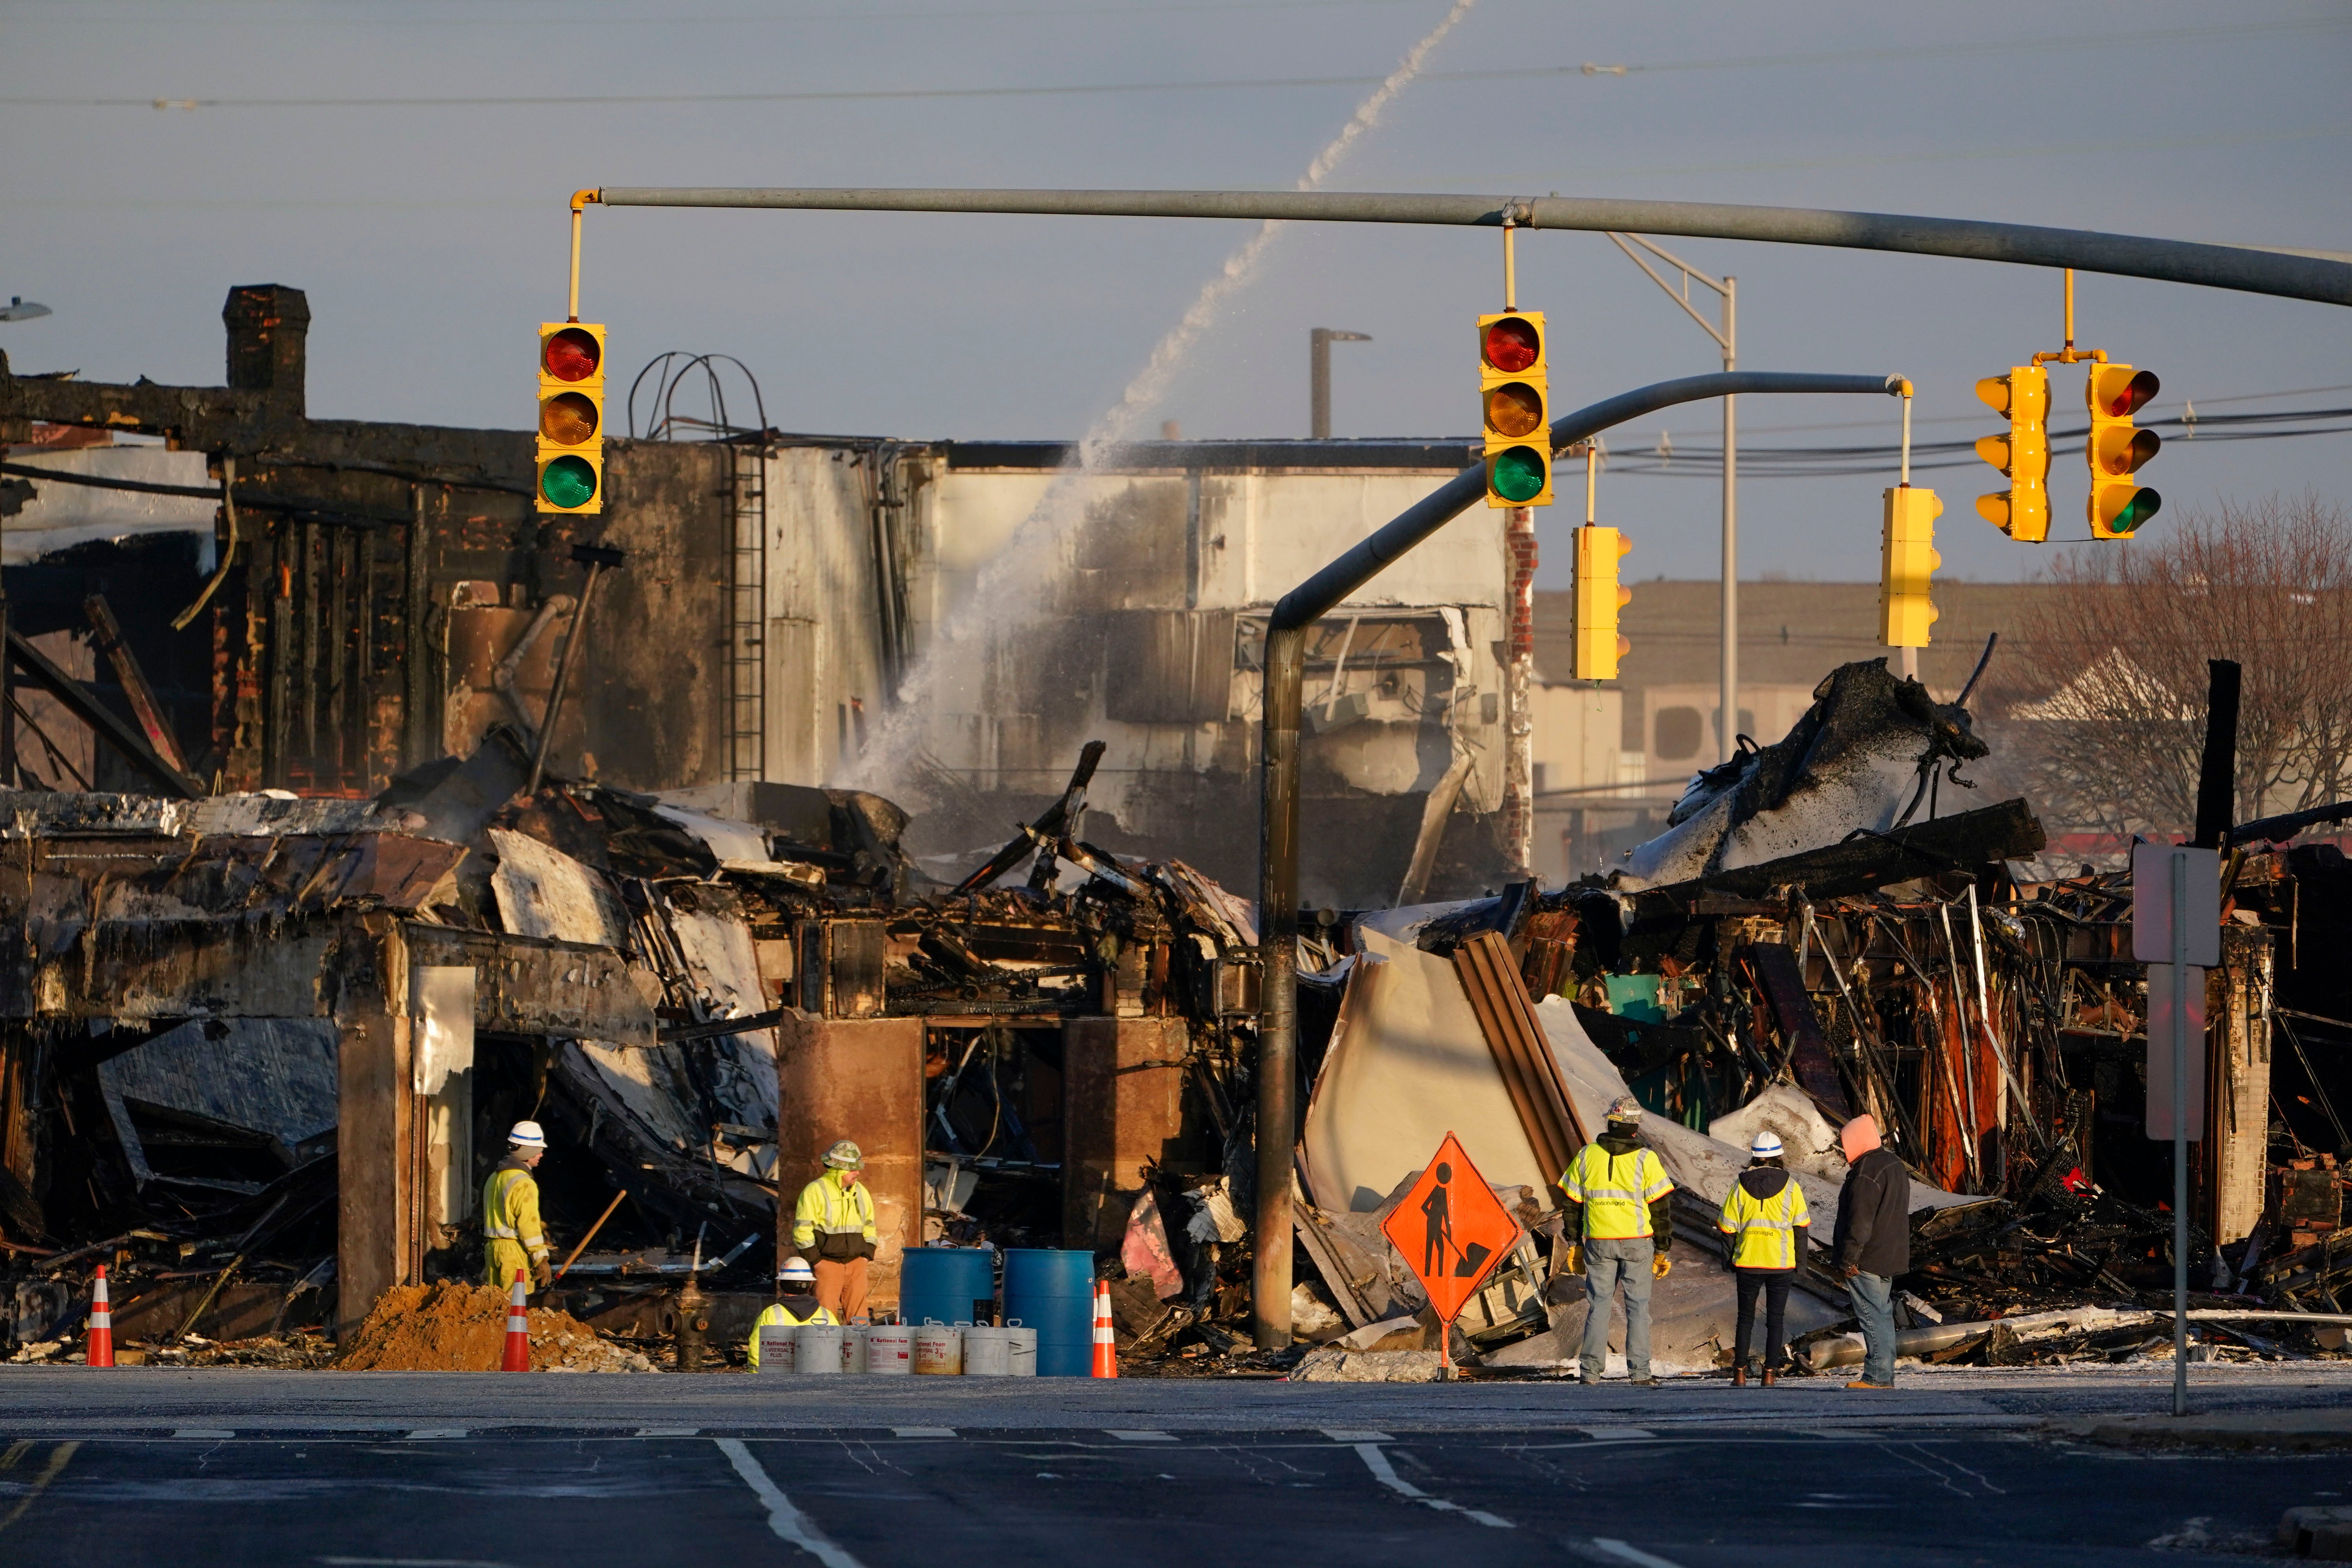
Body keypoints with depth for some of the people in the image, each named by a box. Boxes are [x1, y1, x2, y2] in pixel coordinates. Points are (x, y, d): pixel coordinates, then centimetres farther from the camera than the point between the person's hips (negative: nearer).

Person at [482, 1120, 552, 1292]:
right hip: (515, 1251, -9)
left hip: (492, 1246, 9)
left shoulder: (495, 1177, 15)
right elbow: (529, 1225, -18)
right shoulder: (523, 1183, -15)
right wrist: (541, 1261, -14)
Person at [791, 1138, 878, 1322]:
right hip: (827, 1263, -5)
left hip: (856, 1263, 5)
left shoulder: (861, 1193, 12)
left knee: (859, 1315, 2)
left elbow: (869, 1227, 21)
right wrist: (816, 1262, -11)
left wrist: (866, 1256, 9)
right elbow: (802, 1231, -8)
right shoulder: (815, 1192, -7)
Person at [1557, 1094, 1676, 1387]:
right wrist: (1662, 1250, 2)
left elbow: (1573, 1201, 8)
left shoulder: (1586, 1156, 3)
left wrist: (1575, 1243, 17)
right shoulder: (1645, 1160, -6)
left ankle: (1590, 1370, 5)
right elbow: (1661, 1207, -5)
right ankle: (1639, 1371, -1)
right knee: (1638, 1306, 3)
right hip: (1637, 1242, -2)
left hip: (1599, 1242, 2)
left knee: (1598, 1304, 8)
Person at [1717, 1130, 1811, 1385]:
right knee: (1776, 1318, 5)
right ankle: (1770, 1373, 2)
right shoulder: (1790, 1186, -1)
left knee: (1745, 1317, 10)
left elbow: (1728, 1227, 3)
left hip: (1747, 1262, 1)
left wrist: (1729, 1259, 14)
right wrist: (1800, 1263, 8)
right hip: (1782, 1263, -1)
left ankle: (1740, 1373, 7)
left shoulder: (1741, 1185, 0)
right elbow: (1801, 1228, 1)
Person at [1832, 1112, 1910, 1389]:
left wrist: (1849, 1260, -16)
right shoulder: (1894, 1165, 14)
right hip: (1891, 1259, 10)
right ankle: (1885, 1376, 17)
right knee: (1883, 1315, 13)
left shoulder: (1866, 1173, -19)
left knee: (1872, 1317, -7)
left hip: (1867, 1262, -10)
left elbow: (1859, 1223, -21)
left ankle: (1877, 1377, -8)